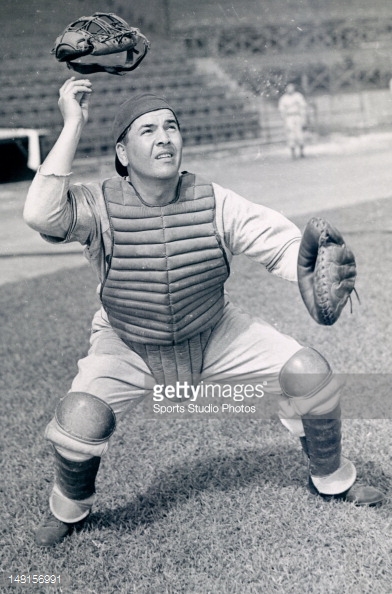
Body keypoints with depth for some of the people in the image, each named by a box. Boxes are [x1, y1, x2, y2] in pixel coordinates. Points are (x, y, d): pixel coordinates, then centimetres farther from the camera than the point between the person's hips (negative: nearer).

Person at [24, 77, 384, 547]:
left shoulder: (214, 203, -17)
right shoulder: (100, 205, -22)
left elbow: (282, 244, -19)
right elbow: (42, 215, -42)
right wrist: (73, 125, -39)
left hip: (214, 338, 2)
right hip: (129, 349, -2)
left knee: (312, 375, -9)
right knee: (80, 421, -26)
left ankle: (330, 479, 21)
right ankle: (69, 508, 10)